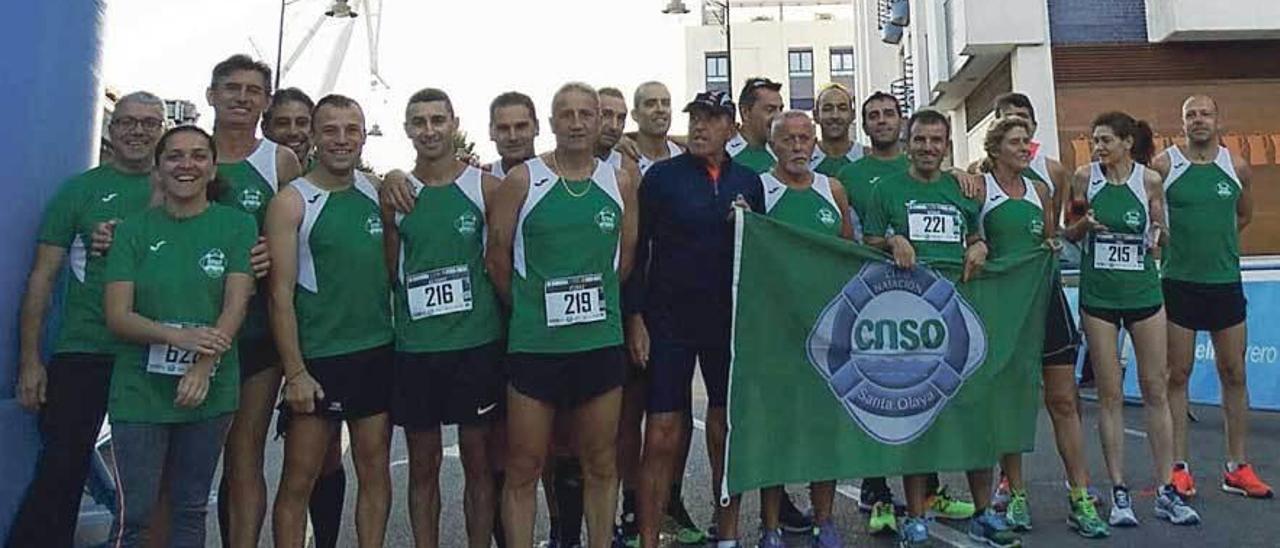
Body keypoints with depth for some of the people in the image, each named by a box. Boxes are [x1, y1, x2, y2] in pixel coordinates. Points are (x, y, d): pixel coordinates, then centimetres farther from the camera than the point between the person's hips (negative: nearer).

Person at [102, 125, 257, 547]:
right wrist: (179, 337, -21)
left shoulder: (237, 226, 1)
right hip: (140, 390, 0)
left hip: (211, 389, 0)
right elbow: (117, 317, -4)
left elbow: (235, 306, -7)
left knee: (191, 510, 13)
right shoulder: (134, 230, 3)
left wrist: (202, 368, -19)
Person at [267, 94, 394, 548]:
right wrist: (295, 372, -12)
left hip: (378, 353, 4)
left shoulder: (377, 192, 6)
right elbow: (281, 293, -9)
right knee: (299, 479, 3)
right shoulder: (292, 201, -6)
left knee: (375, 468, 10)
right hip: (318, 359, -4)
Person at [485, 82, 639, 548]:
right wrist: (529, 310, 7)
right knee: (523, 467, 5)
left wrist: (594, 300, 12)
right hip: (534, 345, -2)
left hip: (602, 341, 3)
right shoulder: (522, 181, -4)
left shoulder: (620, 183, 5)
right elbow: (497, 258, 0)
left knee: (600, 463, 13)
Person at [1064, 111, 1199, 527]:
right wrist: (1085, 223, -13)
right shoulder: (1084, 177, -1)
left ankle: (1166, 491, 15)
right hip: (1098, 296, 0)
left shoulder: (1150, 180, -1)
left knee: (1156, 391, 5)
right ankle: (1119, 493, 11)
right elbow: (1070, 236, 8)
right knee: (1110, 395, 3)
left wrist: (1157, 234, -11)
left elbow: (1160, 234, 10)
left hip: (1143, 292, 1)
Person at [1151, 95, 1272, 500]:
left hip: (1226, 281, 4)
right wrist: (1167, 239, -2)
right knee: (1177, 375, 1)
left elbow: (1244, 215, 21)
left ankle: (1237, 467, 19)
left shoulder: (1237, 167, 5)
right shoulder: (1163, 165, -5)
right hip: (1179, 282, -3)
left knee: (1234, 375, 8)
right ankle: (1179, 467, 8)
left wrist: (1216, 239, 12)